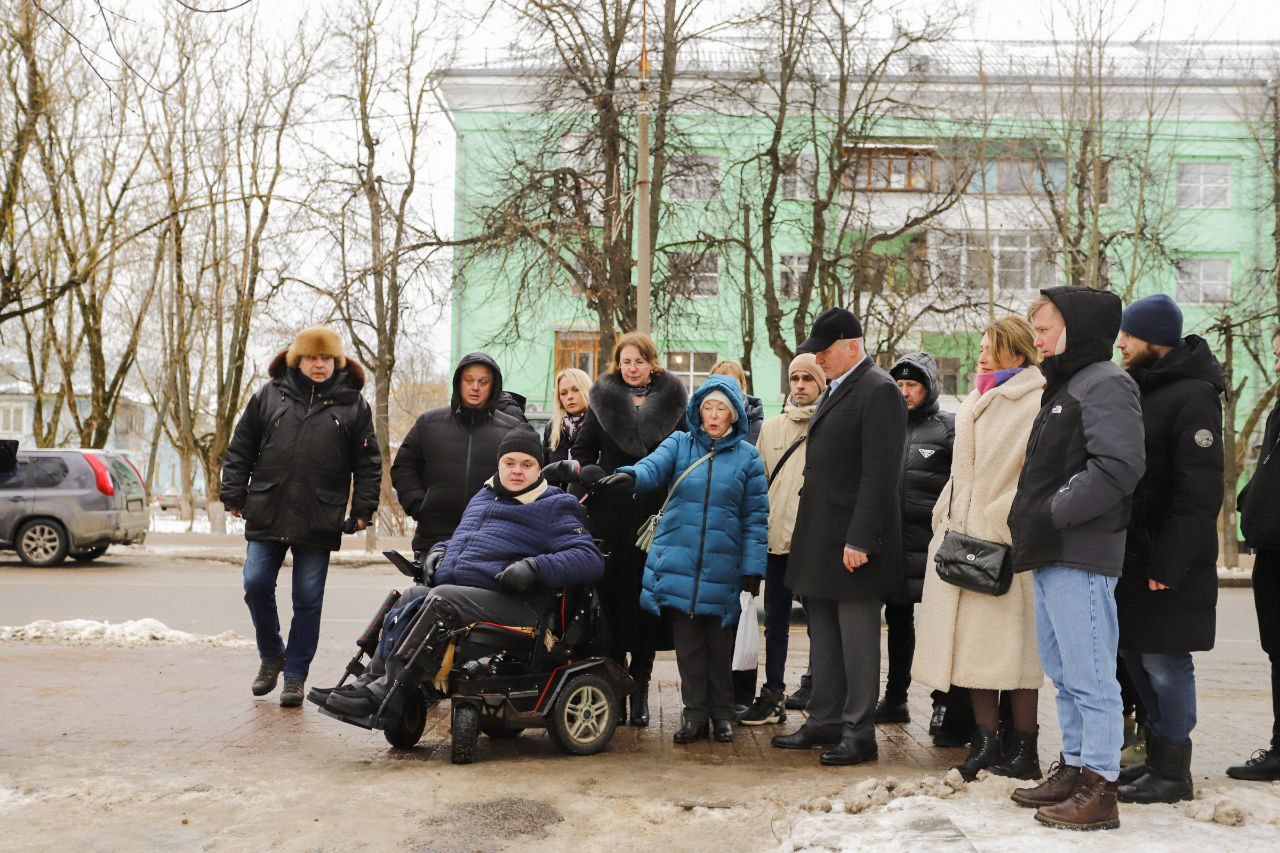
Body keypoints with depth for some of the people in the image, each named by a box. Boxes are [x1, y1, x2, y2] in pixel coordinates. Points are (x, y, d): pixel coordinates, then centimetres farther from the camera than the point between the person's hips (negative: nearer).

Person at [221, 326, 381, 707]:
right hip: (266, 515, 1)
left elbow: (368, 462, 6)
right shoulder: (269, 396, 7)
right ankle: (271, 655, 23)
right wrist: (234, 495, 4)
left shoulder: (353, 404, 5)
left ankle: (295, 675, 14)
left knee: (308, 600, 3)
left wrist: (363, 508, 0)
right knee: (256, 585, -1)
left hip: (319, 522, -1)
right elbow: (241, 449, 10)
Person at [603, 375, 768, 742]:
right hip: (678, 565, 1)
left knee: (720, 645, 7)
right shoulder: (680, 444, 6)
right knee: (688, 644, 5)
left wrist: (753, 567, -1)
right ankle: (695, 715, 15)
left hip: (723, 569, -1)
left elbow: (756, 516, 5)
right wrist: (632, 474, -38)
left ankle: (722, 714, 21)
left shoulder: (746, 456, 5)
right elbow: (655, 466, -14)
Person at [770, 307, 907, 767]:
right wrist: (809, 535, 16)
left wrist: (859, 540, -23)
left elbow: (880, 474, -20)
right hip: (821, 539, 10)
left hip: (853, 540, -10)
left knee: (857, 638, -1)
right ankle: (825, 721, 25)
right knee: (824, 636, 15)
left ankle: (859, 733, 7)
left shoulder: (878, 391, -13)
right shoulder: (834, 391, 17)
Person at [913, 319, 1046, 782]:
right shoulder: (976, 402, 20)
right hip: (963, 539, 8)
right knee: (973, 643, 7)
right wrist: (946, 519, 22)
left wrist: (1016, 527, -18)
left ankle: (1023, 748, 6)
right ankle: (986, 742, 13)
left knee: (1010, 643, -3)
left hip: (1008, 543, -8)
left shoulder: (1038, 403, -7)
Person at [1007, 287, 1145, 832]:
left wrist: (1054, 514, -18)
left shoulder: (1104, 383, -10)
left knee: (1090, 675, -5)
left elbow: (1119, 466, -22)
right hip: (1052, 556, 10)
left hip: (1081, 555, -10)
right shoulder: (1063, 387, 20)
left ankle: (1099, 788, 1)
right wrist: (1031, 522, 13)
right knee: (1064, 673, 16)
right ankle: (1074, 770, 26)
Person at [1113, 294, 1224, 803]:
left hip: (1167, 566, -9)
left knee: (1164, 662, -3)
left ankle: (1173, 772, 7)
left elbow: (1199, 492, -19)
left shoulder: (1193, 397, -13)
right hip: (1130, 556, 9)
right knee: (1135, 656, 13)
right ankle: (1157, 757, 24)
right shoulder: (1138, 391, 14)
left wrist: (1168, 564, -21)